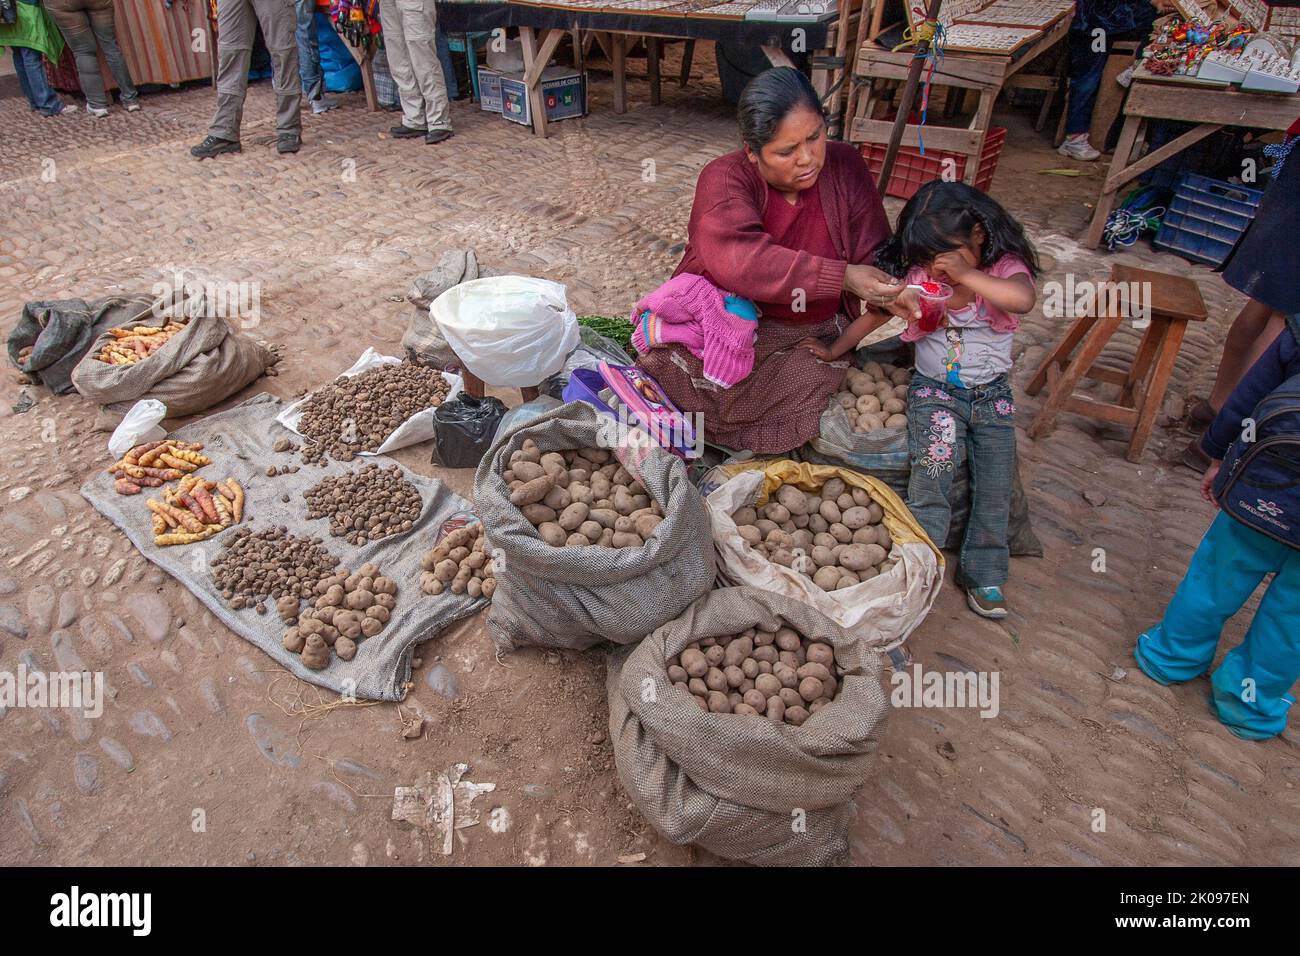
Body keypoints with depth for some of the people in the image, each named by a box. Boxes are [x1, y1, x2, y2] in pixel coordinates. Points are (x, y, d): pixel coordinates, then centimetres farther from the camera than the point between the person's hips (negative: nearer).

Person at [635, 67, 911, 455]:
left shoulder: (844, 166, -3)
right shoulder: (724, 178, -14)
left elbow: (875, 255, -1)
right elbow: (742, 260, -34)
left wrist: (892, 295, -25)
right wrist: (843, 277, -40)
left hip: (811, 335, 3)